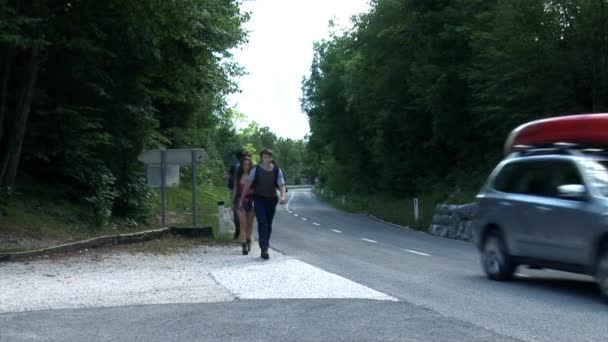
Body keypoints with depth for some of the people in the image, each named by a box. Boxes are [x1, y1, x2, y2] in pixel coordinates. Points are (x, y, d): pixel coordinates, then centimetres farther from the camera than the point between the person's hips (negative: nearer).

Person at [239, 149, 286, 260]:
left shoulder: (277, 171, -1)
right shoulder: (256, 170, -4)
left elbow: (282, 185, -5)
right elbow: (247, 184, 1)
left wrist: (283, 196, -25)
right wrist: (241, 199, 1)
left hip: (271, 200, 2)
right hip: (259, 199, -2)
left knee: (268, 225, 9)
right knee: (262, 223, -16)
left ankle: (265, 247, 23)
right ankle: (264, 249, -22)